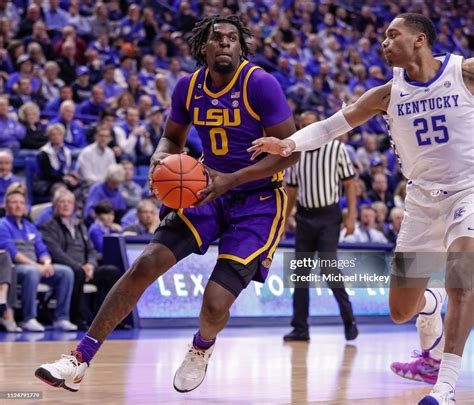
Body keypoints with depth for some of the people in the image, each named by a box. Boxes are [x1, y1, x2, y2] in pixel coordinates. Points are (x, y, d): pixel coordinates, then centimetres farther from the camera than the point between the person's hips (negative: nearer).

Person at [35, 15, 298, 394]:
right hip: (210, 192, 5)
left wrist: (231, 179, -24)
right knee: (145, 265, -12)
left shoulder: (260, 83, -17)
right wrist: (161, 158, -9)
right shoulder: (189, 86, 0)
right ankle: (80, 361, -6)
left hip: (258, 201, -5)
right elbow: (173, 138, 16)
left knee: (216, 303, -16)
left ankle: (202, 347, 24)